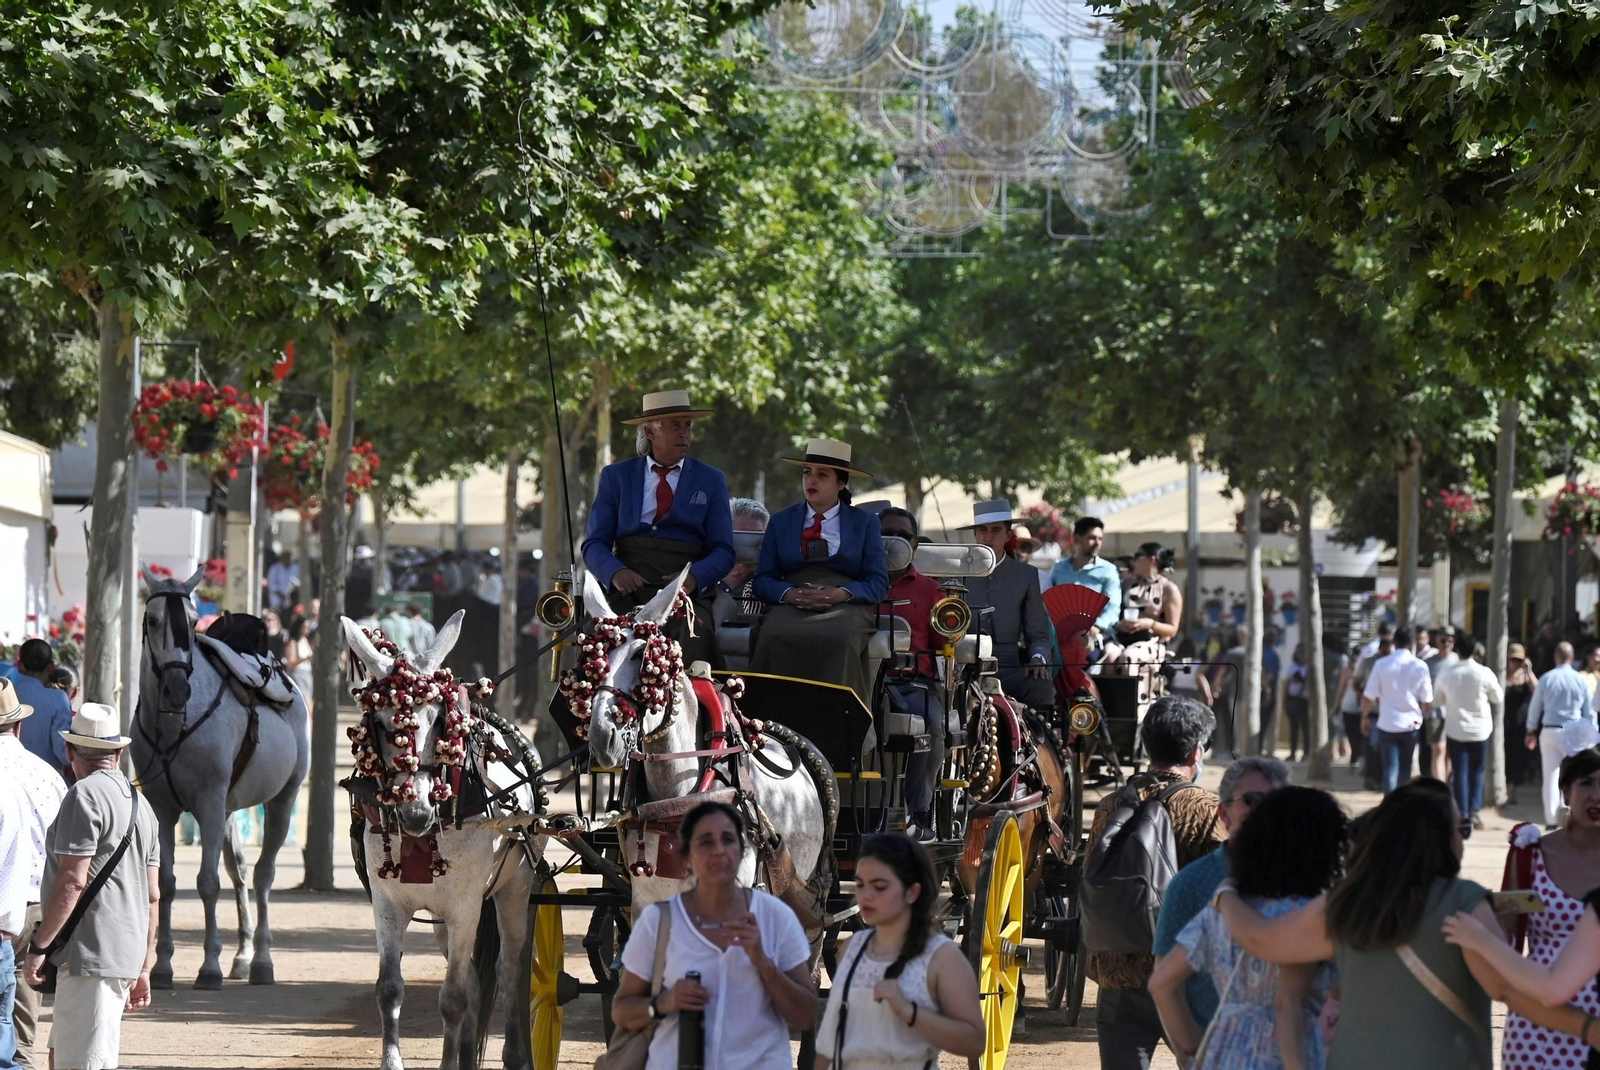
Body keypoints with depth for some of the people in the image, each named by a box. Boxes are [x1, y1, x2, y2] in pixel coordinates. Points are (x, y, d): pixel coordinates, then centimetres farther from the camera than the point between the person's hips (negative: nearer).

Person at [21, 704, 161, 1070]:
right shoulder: (139, 802, 17)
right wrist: (144, 968, 22)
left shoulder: (85, 795, -10)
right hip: (128, 957, 9)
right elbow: (152, 895, 18)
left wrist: (39, 945, -12)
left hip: (90, 955, -9)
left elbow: (72, 881, -18)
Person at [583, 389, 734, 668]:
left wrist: (694, 576, -11)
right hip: (628, 591, 0)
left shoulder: (710, 481, 16)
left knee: (693, 635, -29)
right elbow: (595, 544, 10)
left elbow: (723, 551, 11)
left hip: (687, 593, 0)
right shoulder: (616, 477, 16)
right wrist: (616, 572, -13)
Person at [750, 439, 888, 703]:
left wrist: (840, 593, -12)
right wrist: (791, 594, -10)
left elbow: (878, 583, 8)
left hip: (846, 605, -1)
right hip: (791, 607, 1)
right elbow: (763, 580, 14)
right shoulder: (781, 522, 21)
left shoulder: (865, 523, 17)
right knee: (773, 636, -35)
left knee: (840, 639, -38)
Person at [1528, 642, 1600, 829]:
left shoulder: (1546, 679, -3)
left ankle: (1551, 819, 3)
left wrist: (1530, 731, 18)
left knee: (1551, 777, 4)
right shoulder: (1581, 681, -3)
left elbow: (1535, 707, 5)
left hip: (1549, 731, 1)